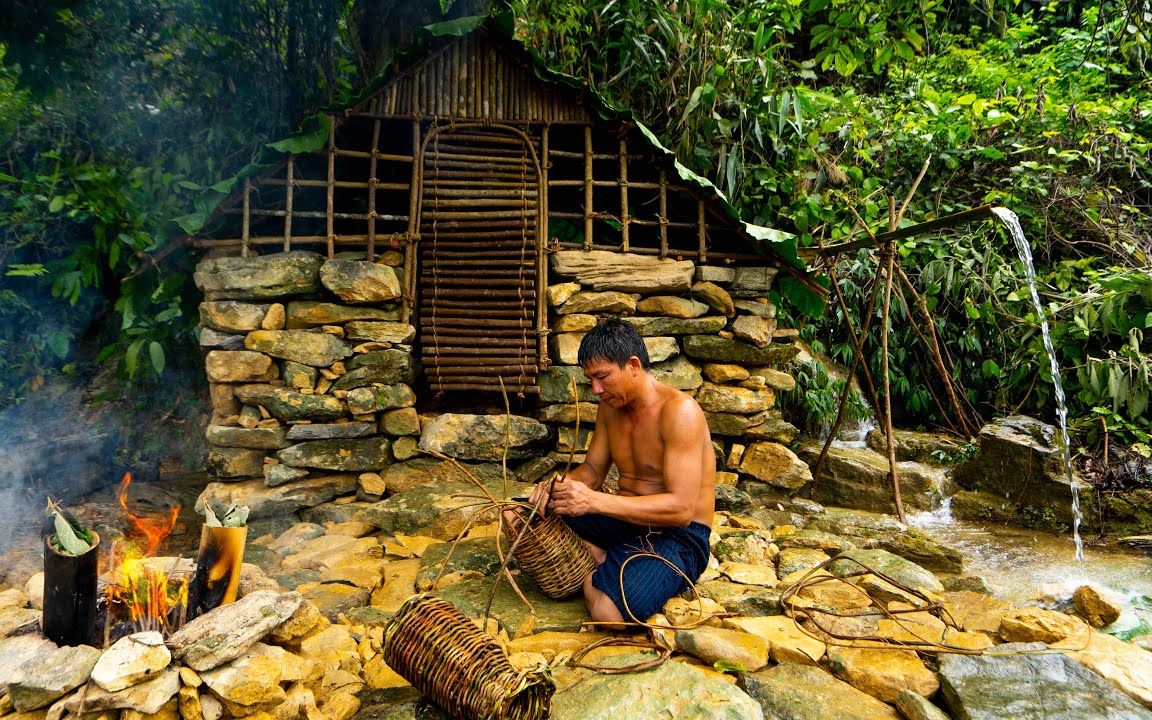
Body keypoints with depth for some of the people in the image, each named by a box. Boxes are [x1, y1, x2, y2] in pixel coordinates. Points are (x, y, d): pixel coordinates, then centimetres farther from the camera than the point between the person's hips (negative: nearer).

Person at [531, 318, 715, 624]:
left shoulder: (679, 410, -21)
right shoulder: (611, 405, 4)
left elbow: (682, 509, -26)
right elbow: (593, 469, 13)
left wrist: (594, 501, -31)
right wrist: (561, 486, -12)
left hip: (677, 536, -7)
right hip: (623, 521, 7)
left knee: (608, 610, -34)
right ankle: (603, 561, -8)